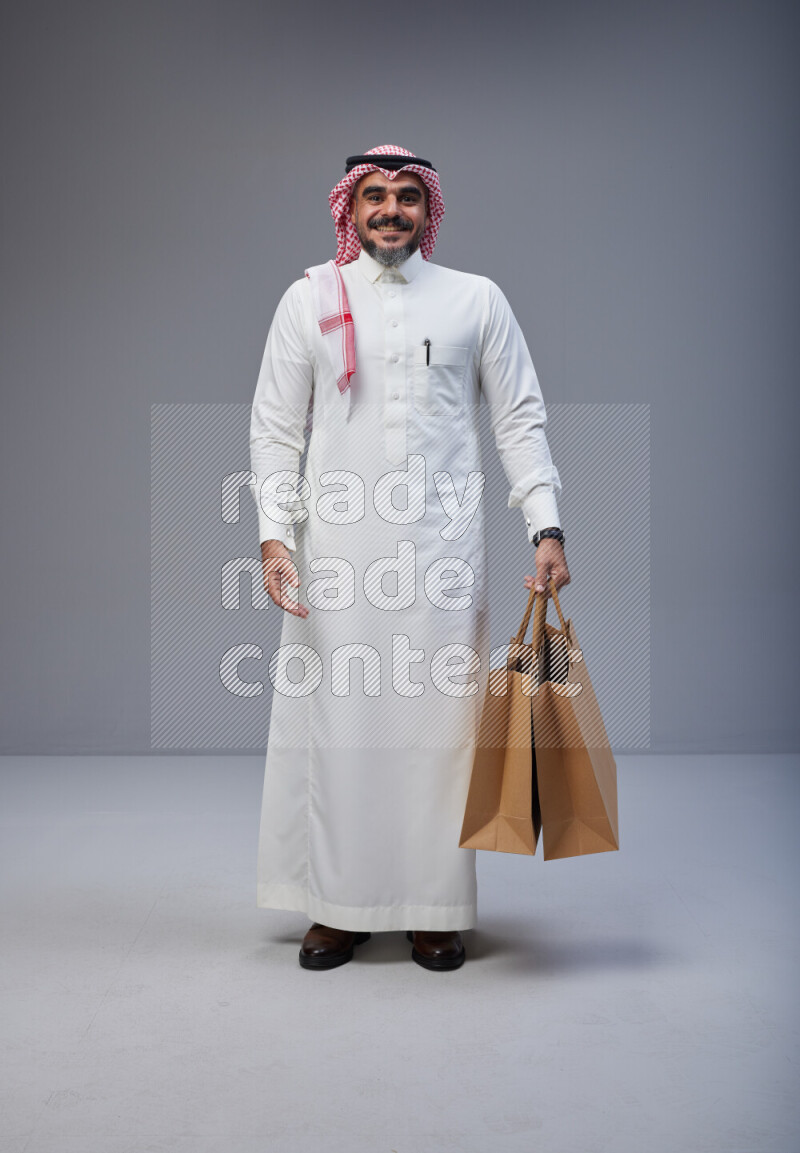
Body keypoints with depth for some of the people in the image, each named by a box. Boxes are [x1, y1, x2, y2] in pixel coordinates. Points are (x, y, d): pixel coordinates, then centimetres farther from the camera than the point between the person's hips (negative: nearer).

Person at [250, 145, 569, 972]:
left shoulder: (476, 300, 8)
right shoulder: (309, 300, 8)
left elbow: (520, 420, 8)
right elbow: (275, 430, 6)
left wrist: (547, 527, -2)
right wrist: (274, 535, -5)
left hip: (443, 547, 0)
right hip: (336, 547, 0)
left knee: (438, 720, 2)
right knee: (333, 716, 2)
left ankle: (435, 908, 15)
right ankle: (339, 904, 16)